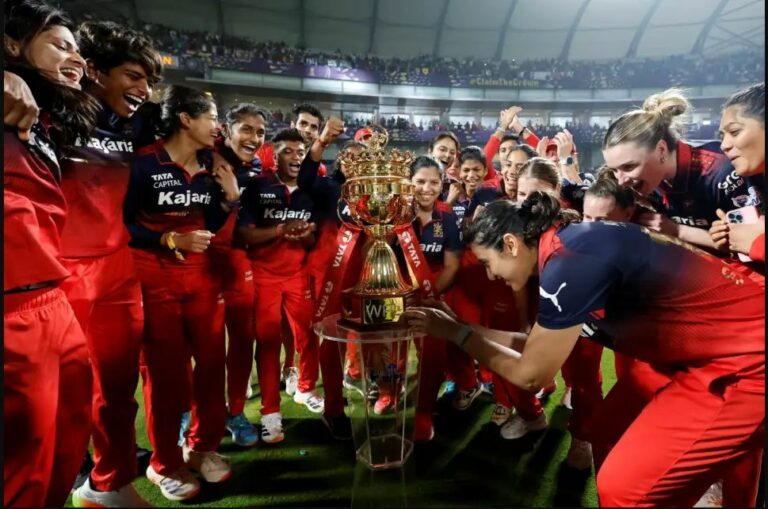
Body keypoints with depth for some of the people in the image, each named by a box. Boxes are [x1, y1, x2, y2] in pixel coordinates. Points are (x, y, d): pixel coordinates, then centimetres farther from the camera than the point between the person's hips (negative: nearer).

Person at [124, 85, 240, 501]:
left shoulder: (210, 166, 7)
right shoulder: (144, 162, -10)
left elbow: (209, 226, 10)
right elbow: (121, 225, -11)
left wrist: (230, 198, -4)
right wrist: (170, 240, -19)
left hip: (202, 275, 6)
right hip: (155, 279, -5)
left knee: (212, 361, 9)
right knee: (165, 370, 4)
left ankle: (202, 446, 30)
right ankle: (165, 463, 24)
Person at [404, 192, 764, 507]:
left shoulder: (569, 261, -23)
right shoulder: (574, 244, 4)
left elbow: (531, 374, -14)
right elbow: (541, 344, 11)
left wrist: (457, 334, -3)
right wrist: (465, 326, 11)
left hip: (748, 360, -9)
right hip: (723, 348, 9)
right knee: (607, 436, 14)